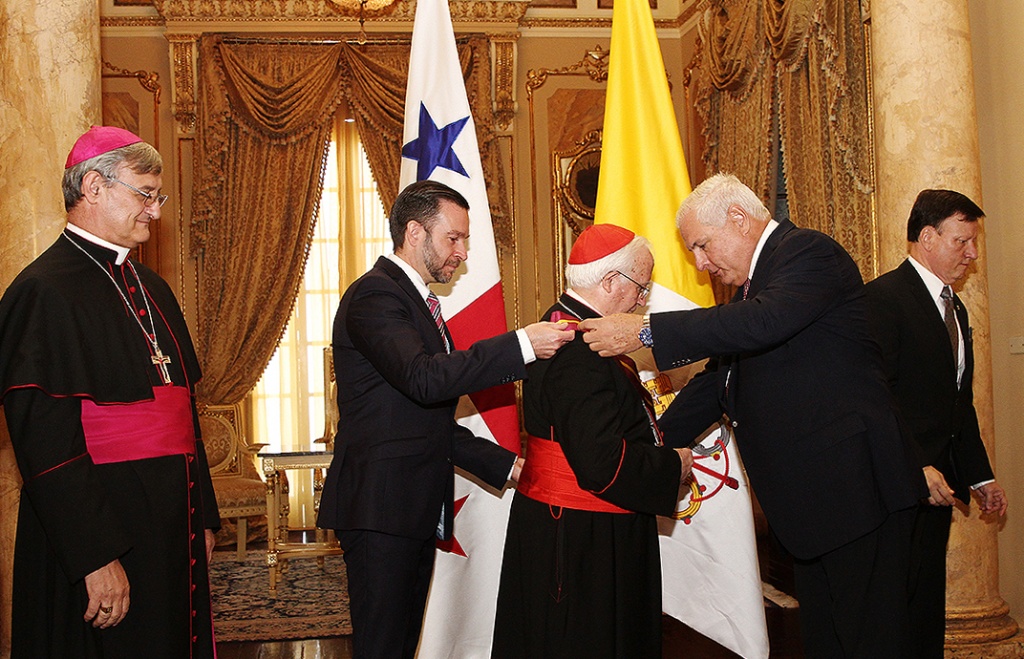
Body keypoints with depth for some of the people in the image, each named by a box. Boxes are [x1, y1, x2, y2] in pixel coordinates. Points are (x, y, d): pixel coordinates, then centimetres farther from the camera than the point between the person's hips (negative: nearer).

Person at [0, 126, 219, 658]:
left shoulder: (151, 288, 13)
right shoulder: (43, 291, -14)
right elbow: (46, 442, -20)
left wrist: (203, 517, 16)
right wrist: (97, 558, -22)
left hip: (173, 531, 8)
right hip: (100, 534, -8)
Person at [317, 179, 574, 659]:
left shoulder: (418, 301, 20)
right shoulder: (374, 295, -11)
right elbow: (423, 378, -29)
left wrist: (505, 464, 13)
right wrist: (521, 346, -29)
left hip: (417, 511, 10)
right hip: (380, 509, -10)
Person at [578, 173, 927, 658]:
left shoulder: (809, 252, -11)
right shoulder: (752, 282, 18)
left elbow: (765, 321, -30)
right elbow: (719, 375, 20)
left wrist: (646, 331, -30)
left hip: (854, 481, -10)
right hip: (809, 492, 10)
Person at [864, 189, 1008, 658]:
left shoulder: (955, 309, 19)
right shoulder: (883, 297, -11)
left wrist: (980, 476, 19)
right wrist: (917, 468, -22)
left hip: (936, 483, 9)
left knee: (928, 607, 13)